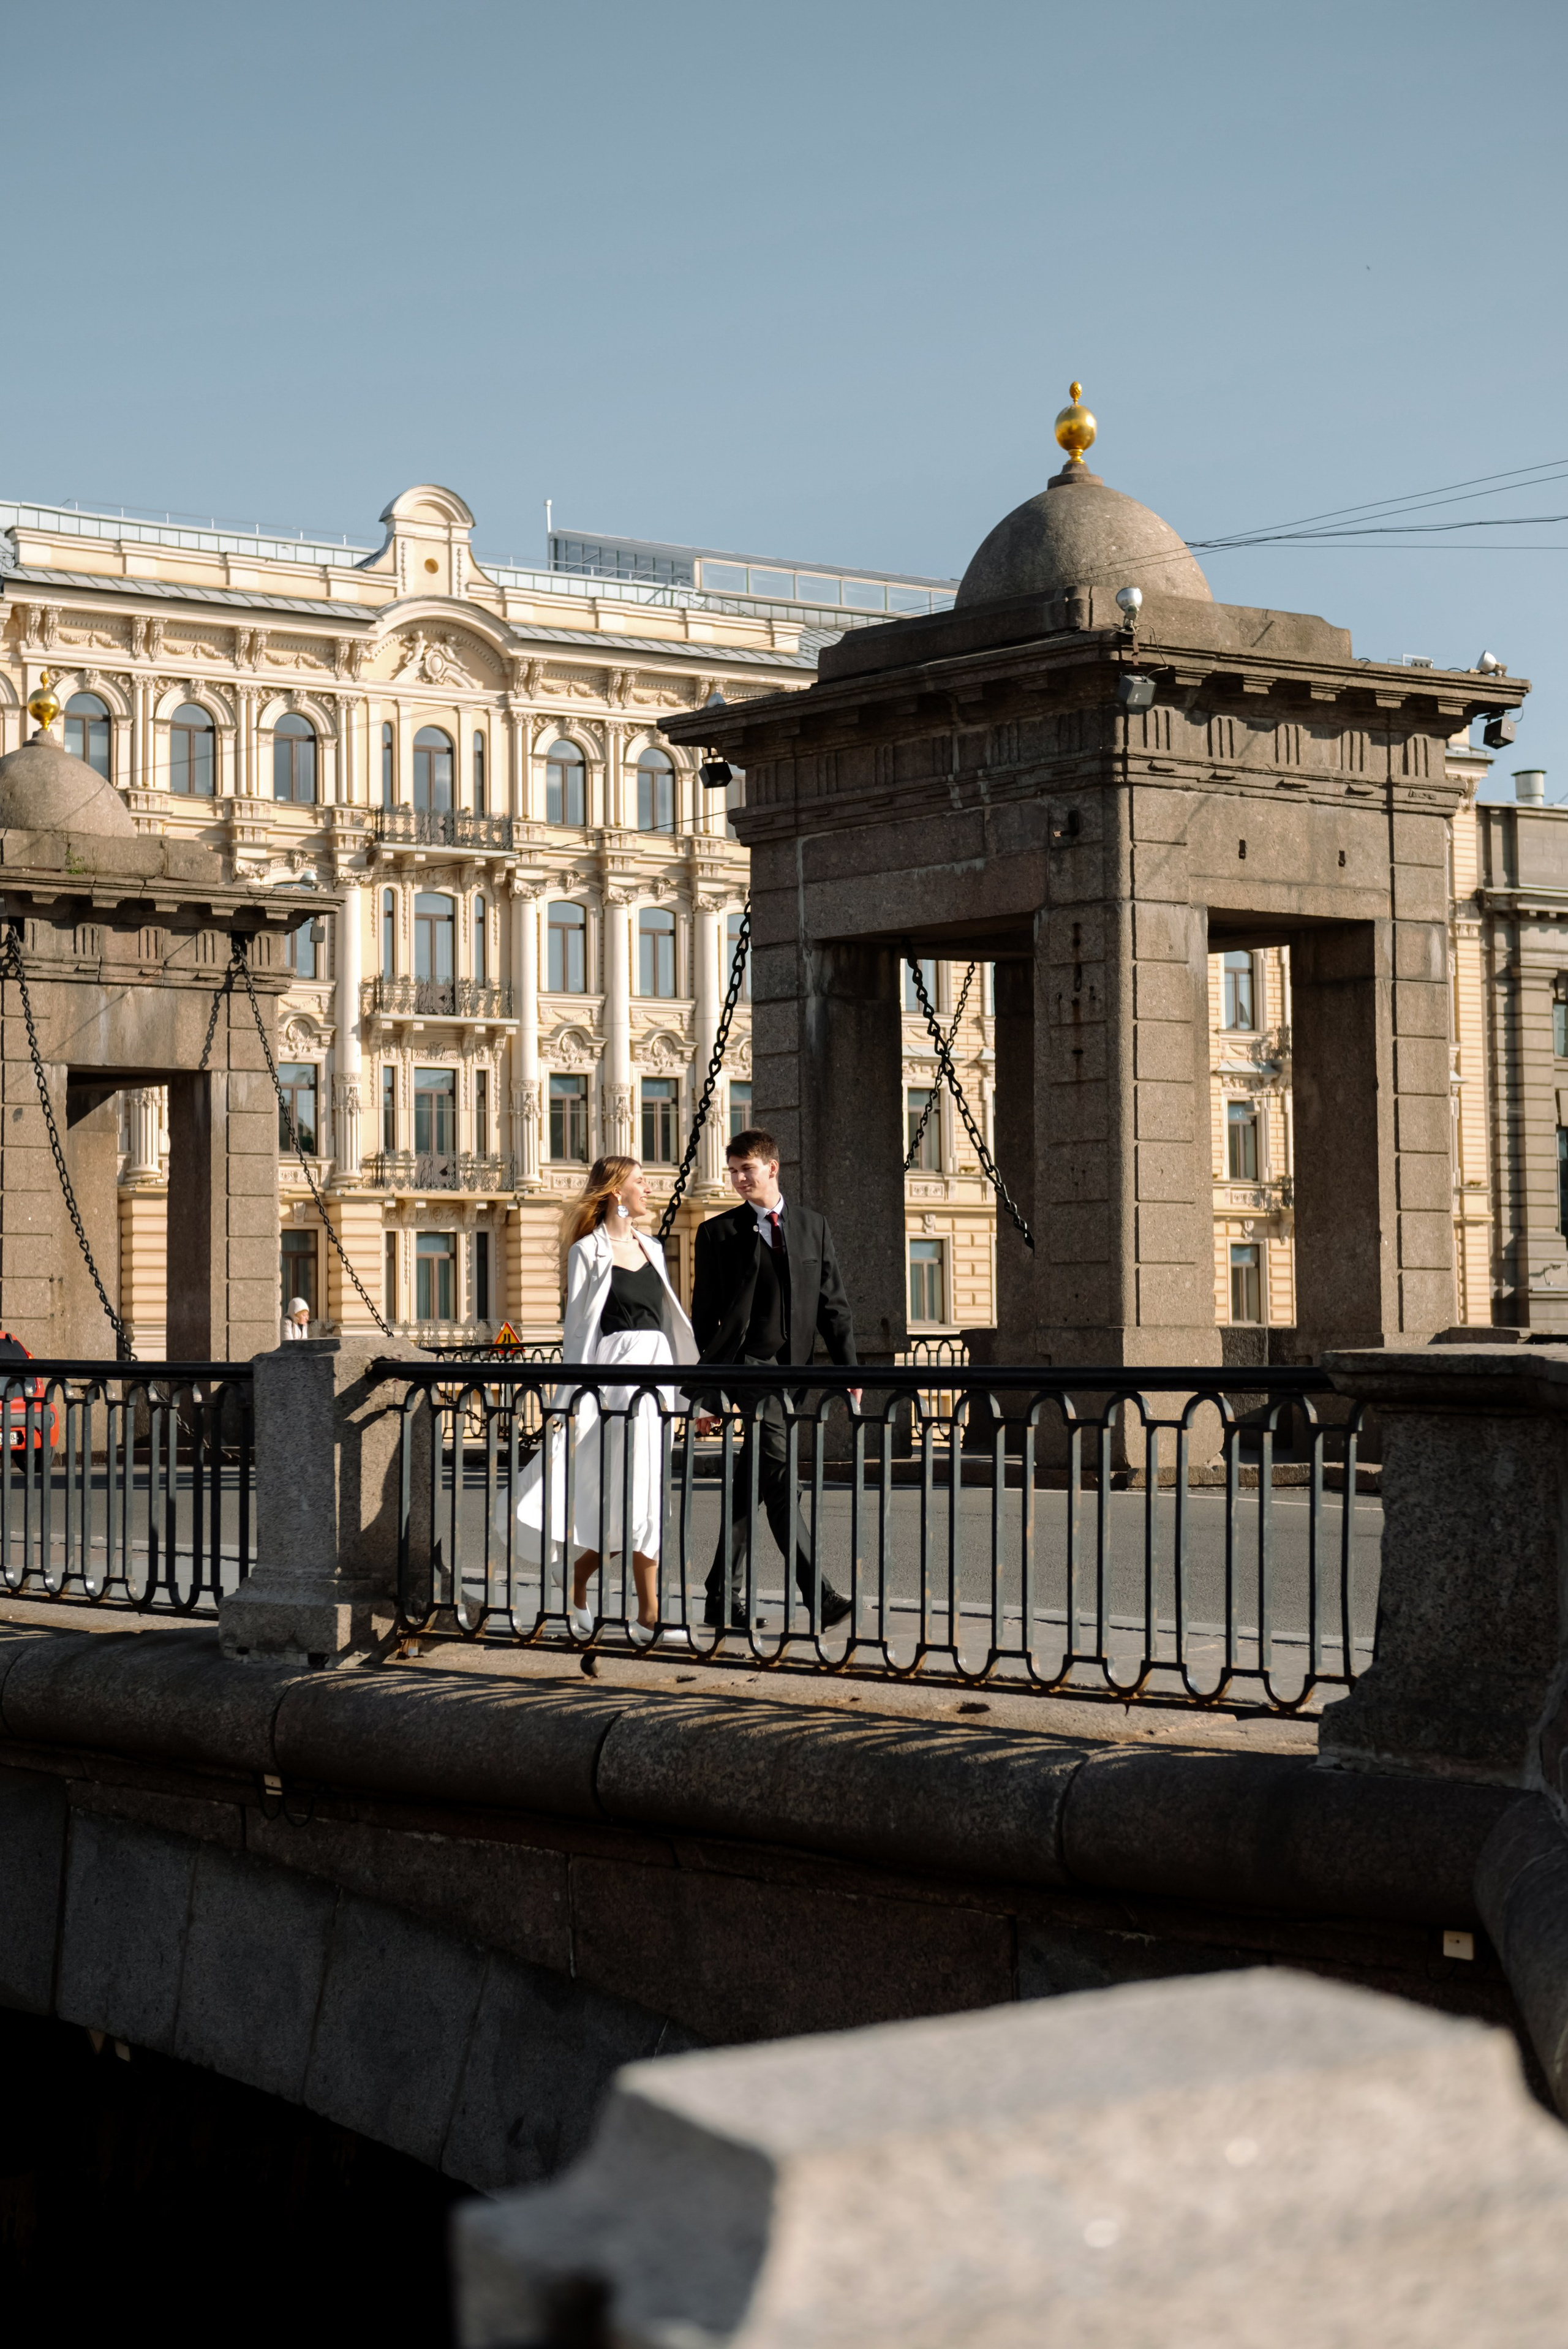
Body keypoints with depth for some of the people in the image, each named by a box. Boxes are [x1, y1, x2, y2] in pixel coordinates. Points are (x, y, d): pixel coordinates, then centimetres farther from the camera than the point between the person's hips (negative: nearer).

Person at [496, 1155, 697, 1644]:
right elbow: (577, 1326, -3)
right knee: (638, 1498, -9)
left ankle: (577, 1578, 22)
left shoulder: (651, 1249, 16)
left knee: (640, 1500, 5)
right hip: (614, 1378, -7)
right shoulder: (588, 1251, -2)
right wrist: (571, 1398, -8)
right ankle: (648, 1615, -6)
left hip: (657, 1377, 7)